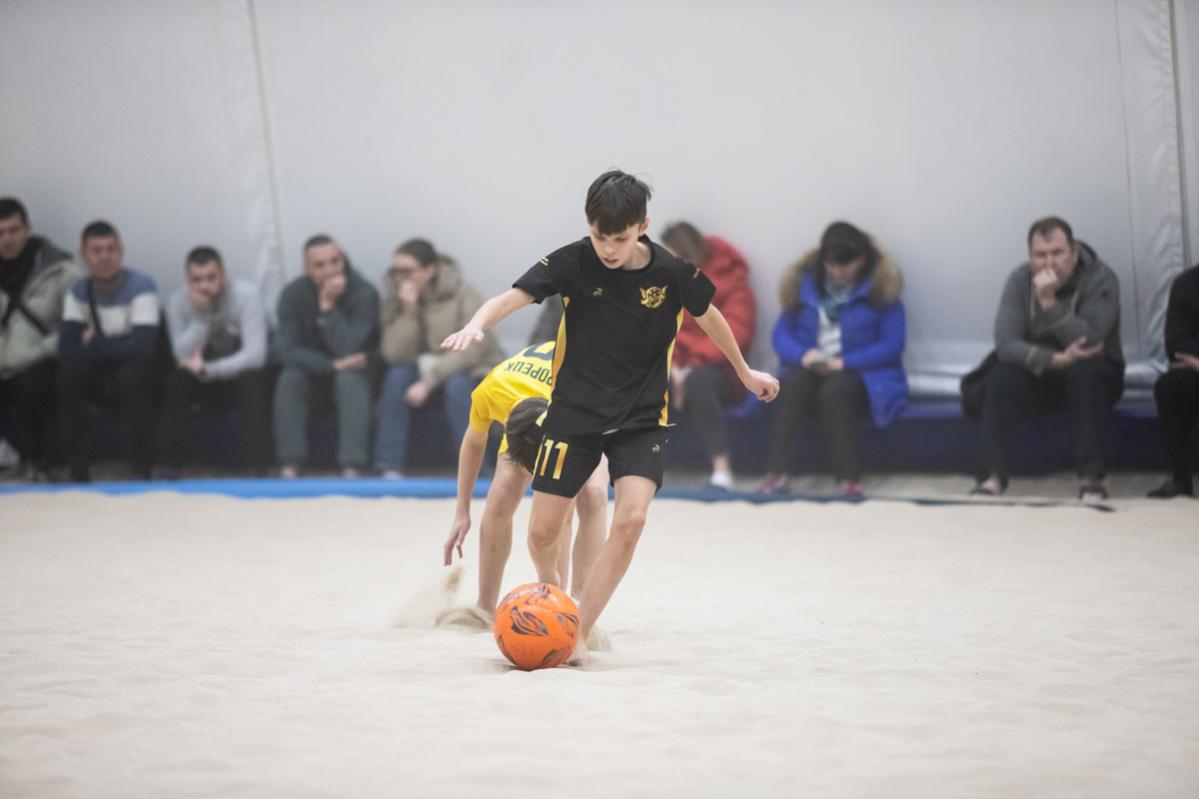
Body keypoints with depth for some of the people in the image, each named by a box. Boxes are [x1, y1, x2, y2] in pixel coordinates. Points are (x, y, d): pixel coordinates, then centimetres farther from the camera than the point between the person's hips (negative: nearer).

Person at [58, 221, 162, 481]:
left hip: (142, 379, -3)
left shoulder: (141, 286, -17)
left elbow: (143, 347, -29)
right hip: (102, 377, 4)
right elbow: (66, 349, -16)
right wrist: (115, 348, -24)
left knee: (131, 374, -37)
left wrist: (95, 343, -19)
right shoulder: (79, 291, -4)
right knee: (67, 374, -26)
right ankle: (78, 470, -18)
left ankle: (142, 470, -25)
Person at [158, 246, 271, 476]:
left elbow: (255, 355, -29)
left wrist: (207, 370, -36)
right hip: (208, 386, 2)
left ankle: (256, 469, -31)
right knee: (176, 379, -27)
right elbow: (184, 357, -22)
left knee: (251, 379, -35)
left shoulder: (246, 295, -21)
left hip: (245, 374, -2)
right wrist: (200, 314, -32)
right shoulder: (178, 302, -12)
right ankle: (169, 466, -17)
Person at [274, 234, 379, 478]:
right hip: (314, 369, 2)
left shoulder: (364, 293, -22)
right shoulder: (293, 294, -14)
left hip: (354, 370, -2)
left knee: (350, 380, -35)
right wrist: (332, 365, -30)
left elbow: (347, 350, -30)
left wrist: (328, 306, -35)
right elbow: (287, 349, -20)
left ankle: (351, 469, -40)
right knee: (289, 379, -29)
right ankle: (289, 468, -29)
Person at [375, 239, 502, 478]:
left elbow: (470, 351, -24)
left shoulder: (463, 296, -15)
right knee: (397, 376, -26)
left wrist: (428, 382, -31)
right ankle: (390, 468, -25)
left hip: (470, 372, -3)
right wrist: (409, 311, -25)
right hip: (423, 372, 4)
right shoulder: (395, 299, -3)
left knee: (456, 384, -35)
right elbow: (394, 354, -13)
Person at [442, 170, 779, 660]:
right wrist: (476, 325, -45)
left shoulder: (672, 273, -11)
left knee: (631, 518, -21)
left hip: (641, 417, 0)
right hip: (574, 411, 0)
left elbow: (708, 316, 9)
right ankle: (549, 590, 35)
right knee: (542, 532, -1)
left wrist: (745, 373, 23)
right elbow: (513, 297, -23)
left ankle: (577, 633, -11)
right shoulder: (573, 262, -13)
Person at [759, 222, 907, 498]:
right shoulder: (805, 282, 9)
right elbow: (782, 333, 7)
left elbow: (893, 343, -8)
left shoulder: (881, 287, 0)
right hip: (810, 371, 3)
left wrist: (844, 362, -18)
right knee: (791, 384, -32)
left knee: (834, 391, -37)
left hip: (861, 374, -3)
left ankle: (849, 477, -34)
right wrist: (803, 354, -16)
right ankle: (776, 473, -36)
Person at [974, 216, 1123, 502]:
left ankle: (1091, 478, -35)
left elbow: (1090, 343, -28)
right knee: (999, 378, -28)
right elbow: (1005, 343, -18)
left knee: (1086, 373, -36)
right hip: (1038, 373, 2)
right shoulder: (1020, 280, -9)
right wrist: (1056, 359, -32)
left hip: (1092, 374, -2)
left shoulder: (1100, 279, -16)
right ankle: (993, 475, -25)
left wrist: (1049, 302, -38)